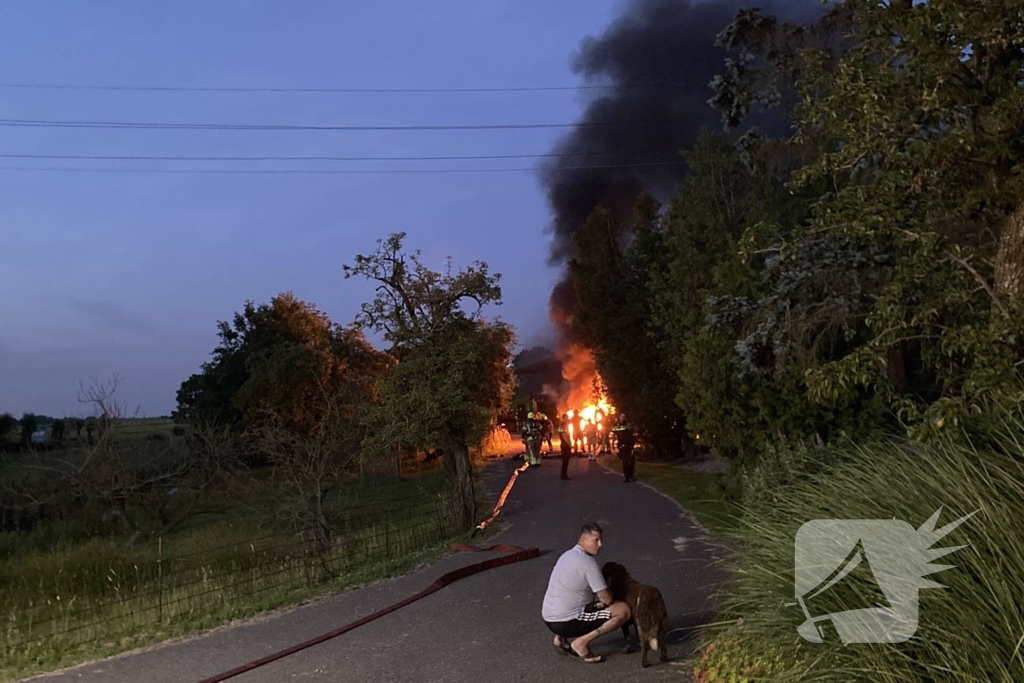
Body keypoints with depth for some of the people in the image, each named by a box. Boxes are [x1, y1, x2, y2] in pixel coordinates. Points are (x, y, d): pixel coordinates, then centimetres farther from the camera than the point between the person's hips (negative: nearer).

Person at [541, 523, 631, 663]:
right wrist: (612, 595, 10)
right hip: (566, 623, -9)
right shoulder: (588, 562, -16)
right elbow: (606, 599, -13)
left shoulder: (567, 555, 11)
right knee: (624, 610, -10)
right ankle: (582, 642, -8)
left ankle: (563, 637, 17)